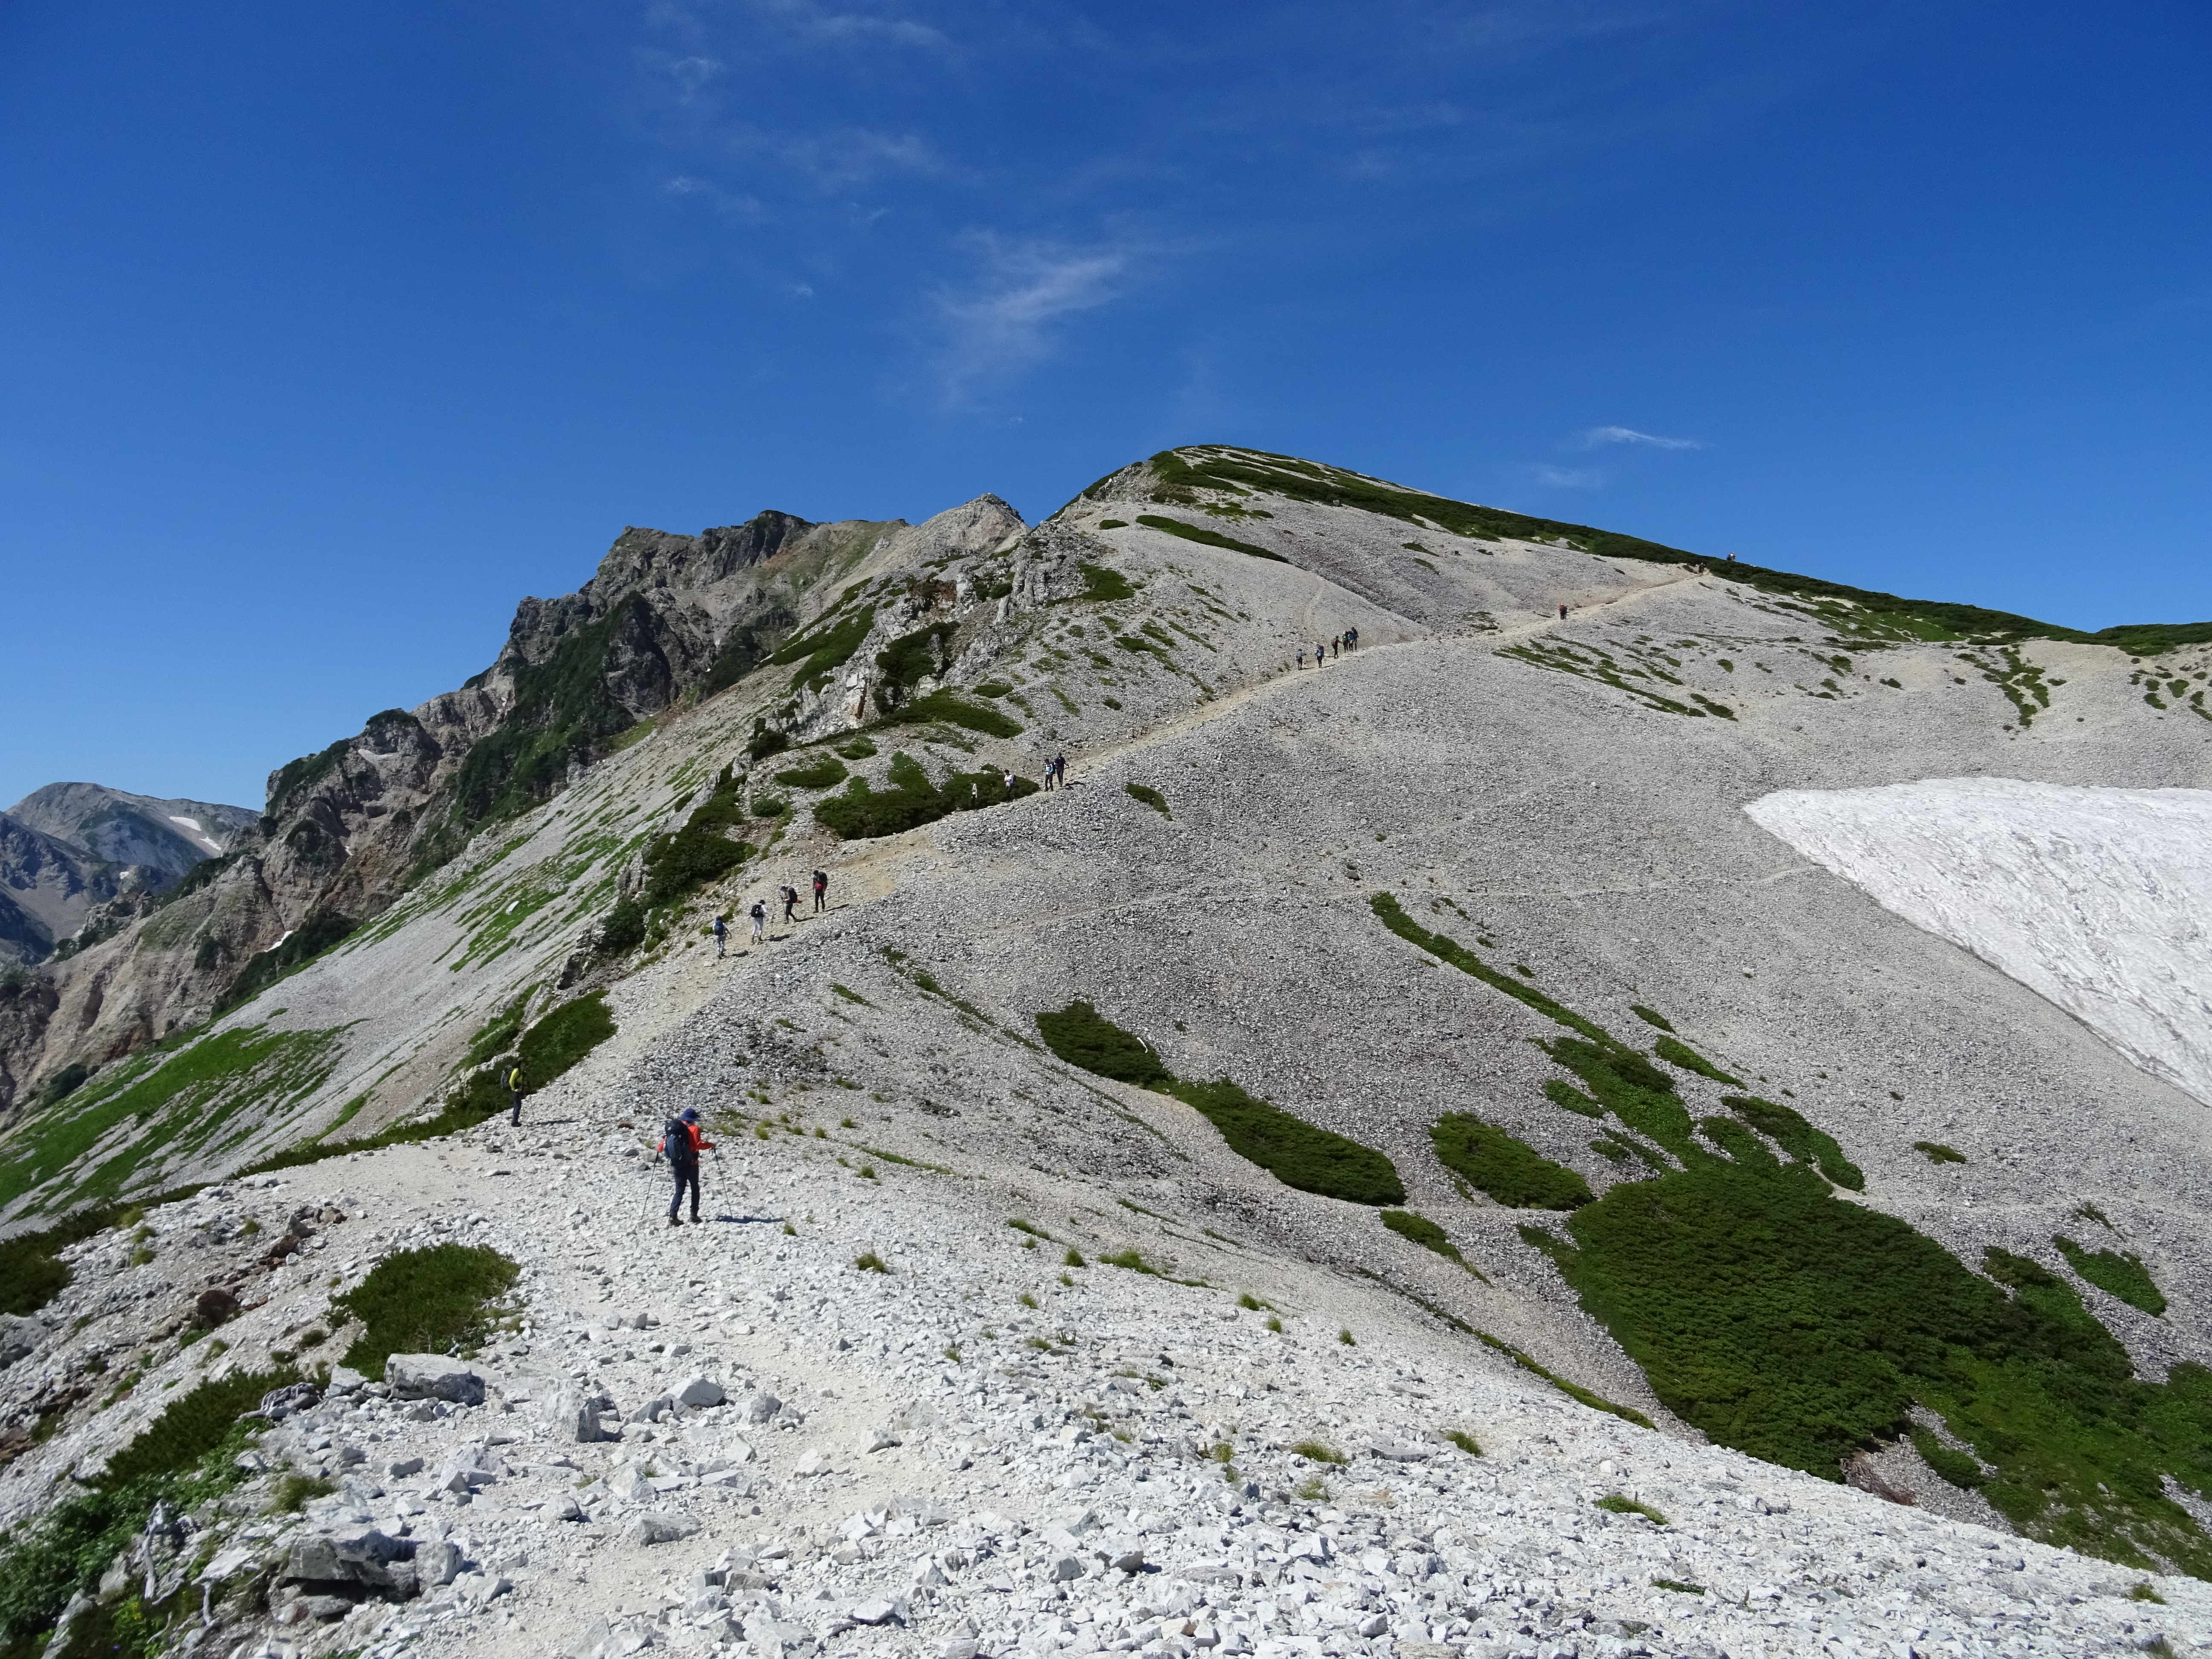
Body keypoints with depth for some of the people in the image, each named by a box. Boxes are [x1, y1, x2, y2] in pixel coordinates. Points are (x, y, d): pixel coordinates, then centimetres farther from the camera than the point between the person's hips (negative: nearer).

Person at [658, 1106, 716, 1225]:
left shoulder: (672, 1127, 3)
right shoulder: (693, 1129, -11)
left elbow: (665, 1140, 5)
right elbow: (698, 1145, -19)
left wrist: (659, 1149, 26)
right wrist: (711, 1145, -4)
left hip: (677, 1165, 4)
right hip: (691, 1165, -4)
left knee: (679, 1191, 9)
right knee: (695, 1189, 13)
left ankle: (673, 1216, -6)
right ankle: (694, 1215, 11)